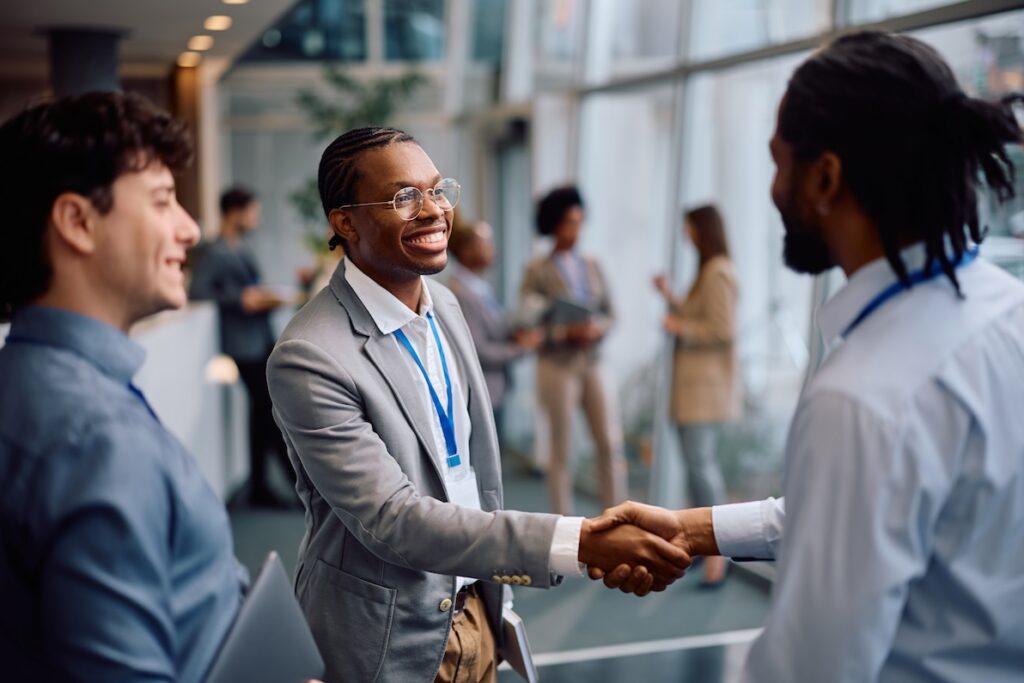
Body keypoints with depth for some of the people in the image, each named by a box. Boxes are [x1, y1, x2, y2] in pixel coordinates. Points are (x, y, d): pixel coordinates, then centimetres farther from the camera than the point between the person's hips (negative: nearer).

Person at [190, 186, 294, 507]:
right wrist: (243, 300, -22)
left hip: (263, 339, 9)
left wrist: (265, 298, 5)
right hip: (245, 345, -9)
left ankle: (259, 487, 21)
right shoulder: (215, 253, -11)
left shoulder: (242, 250, 15)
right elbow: (198, 292, -20)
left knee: (263, 412, 12)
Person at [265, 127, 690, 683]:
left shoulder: (444, 303, 0)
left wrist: (492, 587, 15)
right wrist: (581, 541, -31)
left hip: (473, 610, 6)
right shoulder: (309, 358, -23)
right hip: (386, 637, -6)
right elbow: (392, 519, -26)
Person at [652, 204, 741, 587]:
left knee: (700, 461, -13)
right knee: (698, 461, 12)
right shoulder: (709, 271, 17)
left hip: (708, 383, -10)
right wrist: (670, 297, 13)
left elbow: (723, 330, -20)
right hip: (696, 382, 10)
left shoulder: (718, 273, -14)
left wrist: (680, 328, -12)